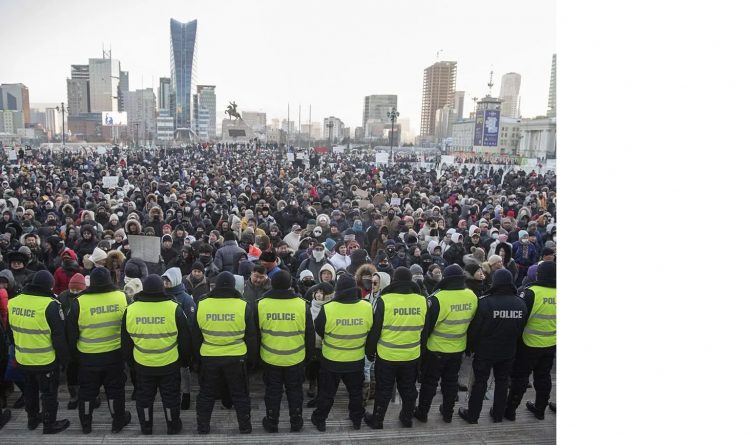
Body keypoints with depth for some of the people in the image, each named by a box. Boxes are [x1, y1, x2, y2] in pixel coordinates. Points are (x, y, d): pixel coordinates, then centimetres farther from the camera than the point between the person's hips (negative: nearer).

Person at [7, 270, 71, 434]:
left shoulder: (13, 302, -3)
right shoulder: (50, 305, -22)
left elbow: (11, 331, 12)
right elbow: (59, 336, -17)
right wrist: (65, 357, -5)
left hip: (23, 359, 6)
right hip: (45, 360, -6)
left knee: (30, 389, 25)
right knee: (49, 392, 11)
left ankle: (32, 419, 41)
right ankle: (50, 424, 22)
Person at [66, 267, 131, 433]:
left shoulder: (79, 302, -14)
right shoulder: (122, 297, -12)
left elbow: (72, 333, -3)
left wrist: (74, 352, 13)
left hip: (88, 357, 0)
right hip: (115, 355, 0)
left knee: (87, 390, 19)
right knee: (115, 389, 16)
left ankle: (85, 424, 34)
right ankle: (118, 421, 28)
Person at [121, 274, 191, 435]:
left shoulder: (130, 310, -9)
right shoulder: (174, 309, -16)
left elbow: (126, 342, 4)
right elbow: (184, 340, -7)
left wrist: (130, 360, 19)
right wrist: (185, 360, 8)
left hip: (142, 365, 2)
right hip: (170, 364, -2)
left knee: (144, 397, 20)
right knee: (170, 397, 15)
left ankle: (146, 428, 35)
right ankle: (173, 427, 29)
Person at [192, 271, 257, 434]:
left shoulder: (201, 305, -5)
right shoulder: (243, 306, -11)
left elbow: (195, 337, 6)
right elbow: (251, 337, -3)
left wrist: (197, 358, 18)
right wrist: (251, 359, 9)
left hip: (209, 358, 2)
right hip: (236, 358, -1)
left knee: (206, 394, 19)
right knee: (240, 394, 14)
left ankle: (202, 427, 29)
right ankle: (245, 427, 23)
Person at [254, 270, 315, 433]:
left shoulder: (261, 304, -12)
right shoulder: (302, 305, -13)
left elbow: (255, 333, 0)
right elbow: (310, 334, -4)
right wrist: (309, 354, 11)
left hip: (270, 358, 0)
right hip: (296, 358, 0)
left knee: (273, 391, 17)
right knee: (294, 390, 17)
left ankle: (271, 423, 29)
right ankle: (296, 422, 29)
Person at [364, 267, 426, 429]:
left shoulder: (384, 300, -17)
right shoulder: (422, 301, -7)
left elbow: (375, 329, -10)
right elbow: (425, 330, 6)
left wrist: (370, 350, 4)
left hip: (387, 355, -3)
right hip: (412, 355, 3)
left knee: (383, 390, 14)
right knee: (408, 388, 21)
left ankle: (377, 420, 27)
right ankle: (407, 418, 36)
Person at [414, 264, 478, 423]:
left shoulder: (438, 298, -25)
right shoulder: (472, 296, -8)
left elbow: (427, 324, -16)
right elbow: (471, 322, 6)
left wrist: (422, 344, -2)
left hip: (436, 349, -4)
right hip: (458, 348, 4)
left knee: (430, 381, 12)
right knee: (451, 380, 20)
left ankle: (422, 413, 25)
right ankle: (448, 413, 33)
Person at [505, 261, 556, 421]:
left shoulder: (532, 293, -21)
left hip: (530, 343, -5)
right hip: (550, 345, 5)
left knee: (520, 377, 7)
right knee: (543, 377, 20)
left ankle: (510, 409, 15)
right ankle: (540, 409, 33)